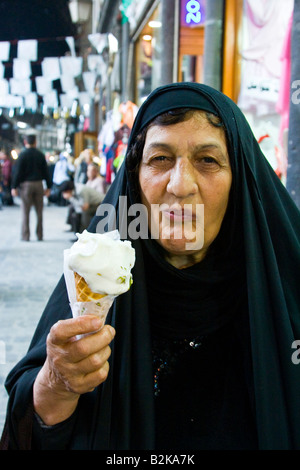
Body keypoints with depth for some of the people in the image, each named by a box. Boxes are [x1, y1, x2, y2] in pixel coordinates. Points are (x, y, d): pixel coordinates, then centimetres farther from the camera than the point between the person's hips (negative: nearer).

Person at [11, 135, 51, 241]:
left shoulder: (22, 154, -6)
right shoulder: (40, 155, 4)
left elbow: (18, 172, -8)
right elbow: (45, 171, 5)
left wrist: (14, 187, -5)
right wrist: (48, 187, 11)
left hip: (26, 184, -3)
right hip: (38, 184, 3)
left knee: (25, 212, 2)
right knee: (39, 211, 8)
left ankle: (25, 236, 2)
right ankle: (39, 235, 11)